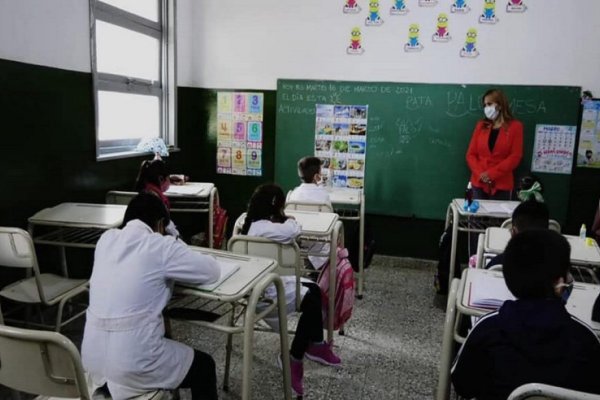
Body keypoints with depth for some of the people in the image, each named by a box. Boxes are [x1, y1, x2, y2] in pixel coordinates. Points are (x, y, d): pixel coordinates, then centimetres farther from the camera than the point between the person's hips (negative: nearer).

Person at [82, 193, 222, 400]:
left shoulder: (106, 239, 6)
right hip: (132, 364, -7)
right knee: (204, 366, 18)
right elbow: (213, 271, 0)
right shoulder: (161, 246, -11)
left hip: (92, 360, 7)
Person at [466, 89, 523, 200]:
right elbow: (471, 154, 7)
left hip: (501, 185, -2)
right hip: (479, 183, 3)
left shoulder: (515, 126, 1)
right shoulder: (481, 125, 10)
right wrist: (480, 174, -9)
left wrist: (491, 174, -13)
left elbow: (515, 157, -6)